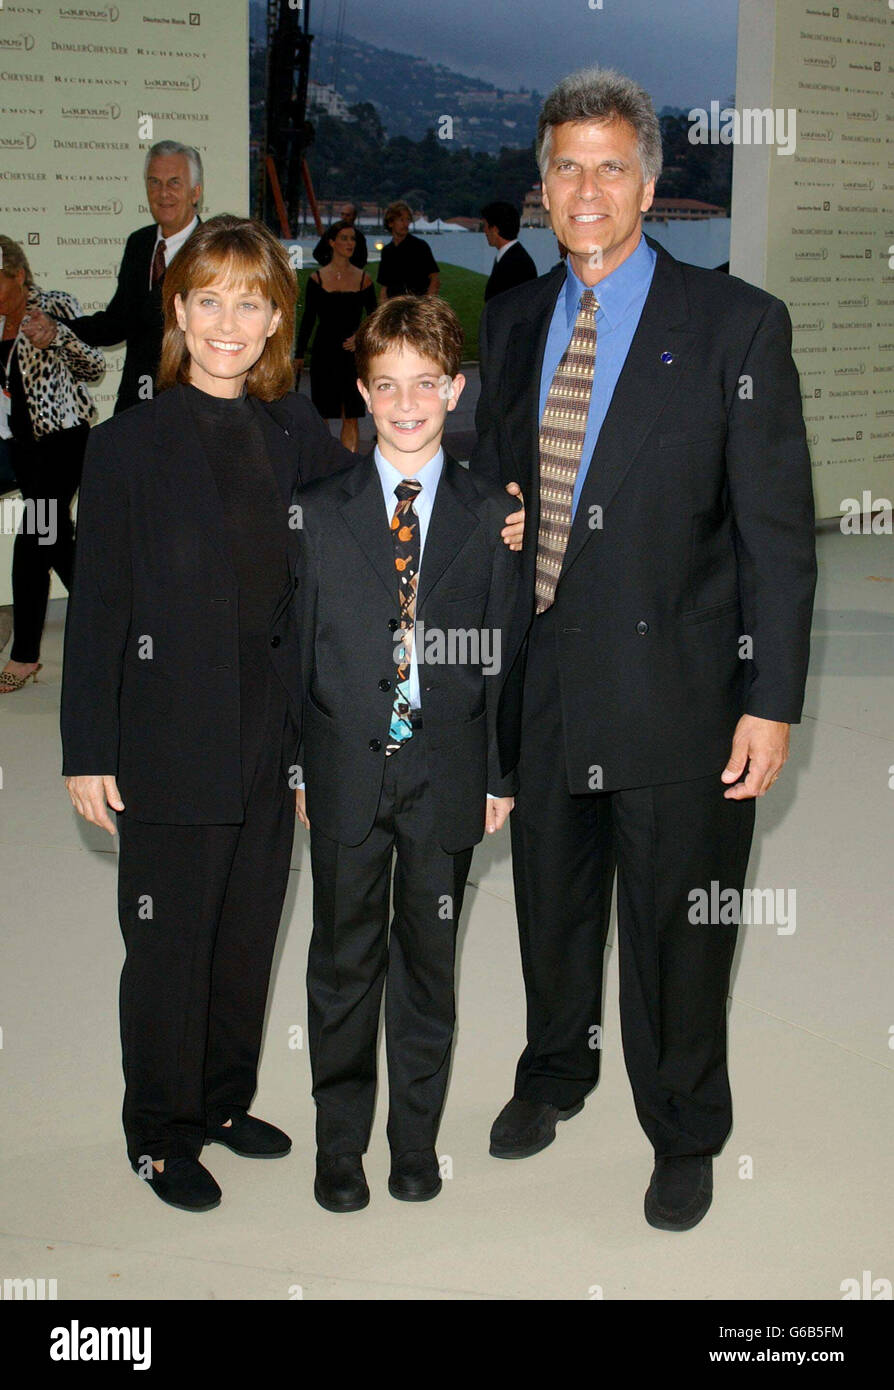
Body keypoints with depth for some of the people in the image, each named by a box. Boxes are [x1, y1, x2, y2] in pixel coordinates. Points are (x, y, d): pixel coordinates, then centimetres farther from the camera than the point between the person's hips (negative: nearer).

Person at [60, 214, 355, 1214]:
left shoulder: (301, 436, 5)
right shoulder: (130, 444, -6)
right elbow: (96, 605, -6)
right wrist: (88, 750, -7)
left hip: (273, 739, 4)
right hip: (173, 741, -4)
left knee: (249, 931, 15)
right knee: (169, 942, 6)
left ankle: (225, 1101, 35)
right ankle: (162, 1134, 24)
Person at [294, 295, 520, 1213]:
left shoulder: (490, 515, 3)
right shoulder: (318, 513, 3)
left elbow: (500, 651, 3)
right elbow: (297, 647, 5)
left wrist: (500, 776, 1)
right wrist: (291, 769, 3)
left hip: (447, 773, 0)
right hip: (346, 768, 0)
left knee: (429, 957, 10)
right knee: (345, 959, 7)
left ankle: (415, 1138, 25)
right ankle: (340, 1143, 21)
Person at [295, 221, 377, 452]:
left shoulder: (363, 279, 4)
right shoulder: (317, 278, 2)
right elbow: (308, 319, 6)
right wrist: (299, 355, 4)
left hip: (353, 353, 1)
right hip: (324, 352, 0)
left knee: (351, 416, -1)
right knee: (322, 415, 4)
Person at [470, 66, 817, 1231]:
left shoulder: (737, 324, -8)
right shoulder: (511, 321, 7)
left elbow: (779, 529, -9)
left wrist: (771, 700, -13)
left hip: (674, 692, -4)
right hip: (540, 685, 5)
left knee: (675, 927, 9)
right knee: (550, 898, 20)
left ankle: (684, 1134, 32)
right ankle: (556, 1073, 46)